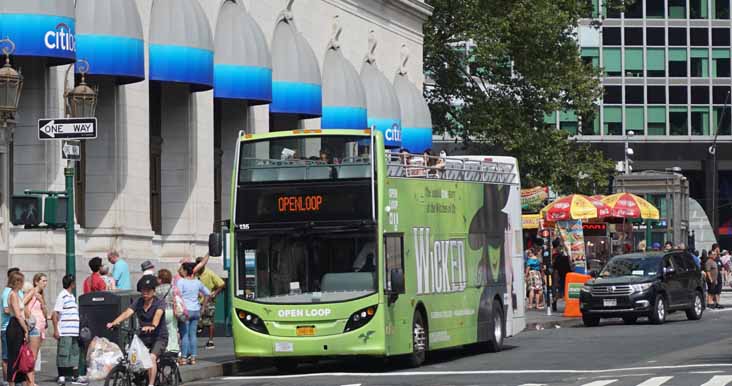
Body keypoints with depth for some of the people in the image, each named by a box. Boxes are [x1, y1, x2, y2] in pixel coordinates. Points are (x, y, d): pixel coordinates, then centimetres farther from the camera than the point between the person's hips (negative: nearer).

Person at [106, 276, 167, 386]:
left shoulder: (159, 304, -12)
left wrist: (152, 326, -55)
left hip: (159, 337, -5)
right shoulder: (138, 303, 1)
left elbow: (158, 314, -33)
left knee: (152, 357, -29)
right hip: (144, 337, 5)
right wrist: (114, 323, -34)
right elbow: (127, 313, -15)